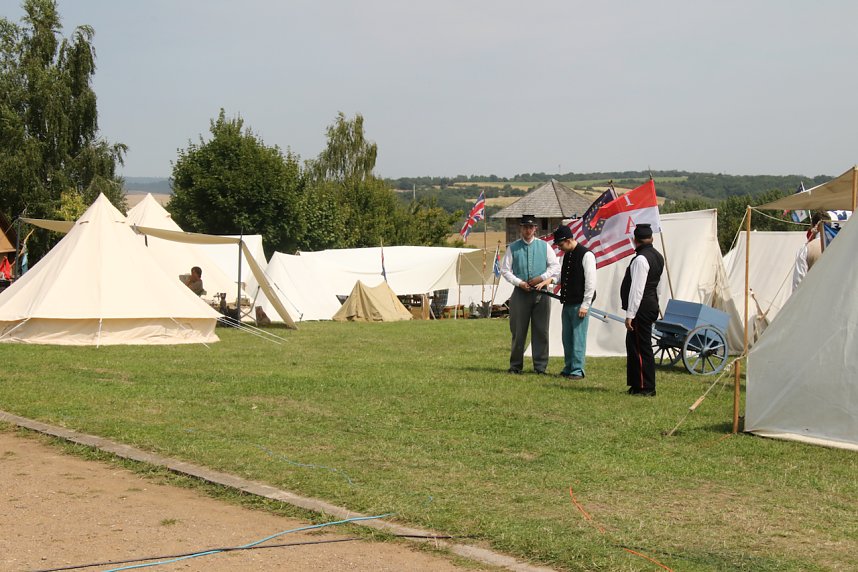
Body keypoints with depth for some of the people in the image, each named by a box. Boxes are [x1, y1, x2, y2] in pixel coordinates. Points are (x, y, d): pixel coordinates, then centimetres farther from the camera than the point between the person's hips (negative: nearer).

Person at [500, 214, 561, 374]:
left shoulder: (544, 246, 7)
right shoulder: (513, 248, 6)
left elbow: (555, 266, 6)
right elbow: (505, 269, 5)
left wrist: (541, 278, -8)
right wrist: (519, 282, -8)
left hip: (541, 293, 0)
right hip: (521, 293, 0)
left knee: (541, 331, 1)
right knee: (518, 330, 3)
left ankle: (540, 366, 7)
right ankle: (515, 365, 12)